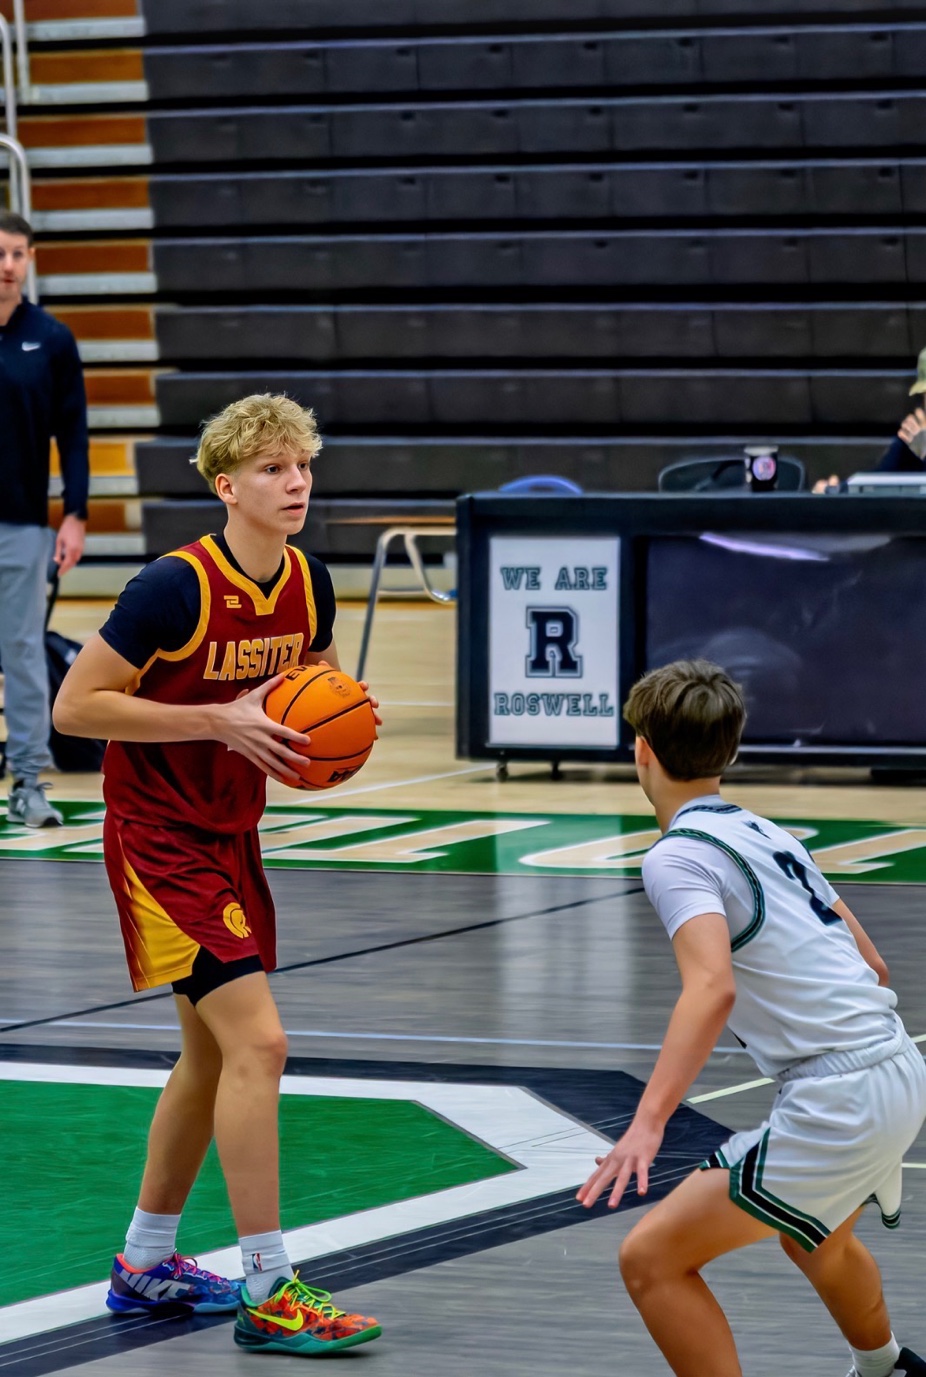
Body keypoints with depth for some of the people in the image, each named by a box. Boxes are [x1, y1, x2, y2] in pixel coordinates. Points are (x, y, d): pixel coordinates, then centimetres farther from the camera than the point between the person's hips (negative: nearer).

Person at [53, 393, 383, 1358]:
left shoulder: (308, 582, 0)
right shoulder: (176, 587, -21)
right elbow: (76, 706, -19)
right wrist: (219, 720, -25)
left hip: (231, 835, 8)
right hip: (159, 838, -8)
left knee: (212, 1056, 16)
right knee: (257, 1041, -17)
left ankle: (145, 1264, 31)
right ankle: (268, 1292, -13)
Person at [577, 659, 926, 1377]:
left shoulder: (677, 856, -10)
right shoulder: (769, 835, 15)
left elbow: (712, 987, -27)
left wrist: (648, 1123, -34)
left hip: (840, 1100, -9)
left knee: (652, 1258, -7)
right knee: (813, 1234, 38)